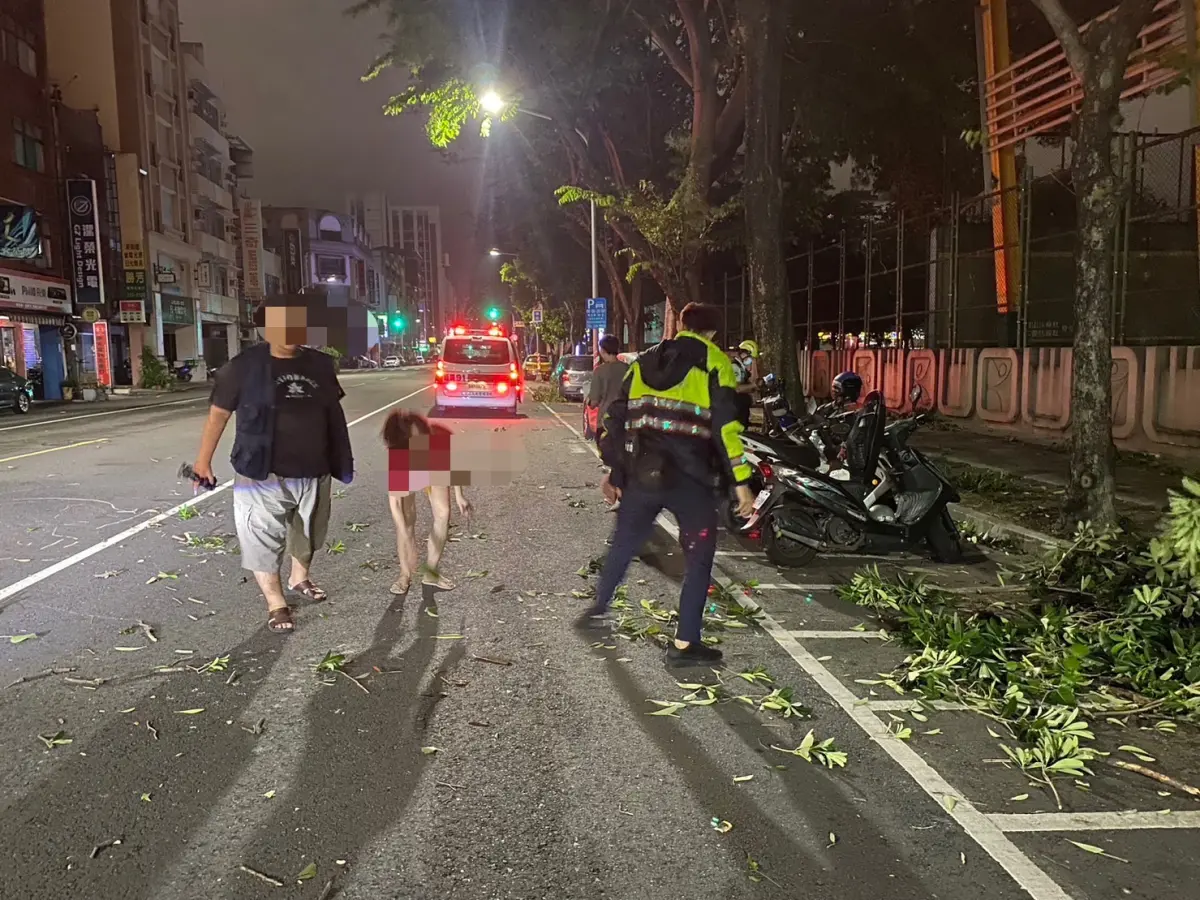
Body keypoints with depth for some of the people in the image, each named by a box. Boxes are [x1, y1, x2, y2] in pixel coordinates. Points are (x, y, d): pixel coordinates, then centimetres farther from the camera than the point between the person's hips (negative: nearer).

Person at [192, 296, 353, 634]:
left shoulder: (321, 365, 5)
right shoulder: (243, 366, -7)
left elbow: (334, 413, 14)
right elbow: (218, 414, -4)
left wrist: (341, 460, 16)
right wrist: (203, 460, -6)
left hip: (313, 473, 4)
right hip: (264, 475, -4)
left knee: (308, 533, 20)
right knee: (264, 540, 0)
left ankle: (300, 578, 44)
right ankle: (275, 604, 15)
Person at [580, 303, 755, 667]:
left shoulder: (644, 361, 16)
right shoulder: (714, 362, 0)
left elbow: (616, 418, 15)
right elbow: (726, 425, -11)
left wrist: (613, 470, 23)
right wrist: (741, 481, -10)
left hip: (641, 473, 5)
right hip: (690, 478, -5)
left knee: (623, 544, 24)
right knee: (698, 558, 8)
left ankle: (597, 609, 41)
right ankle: (684, 643, 7)